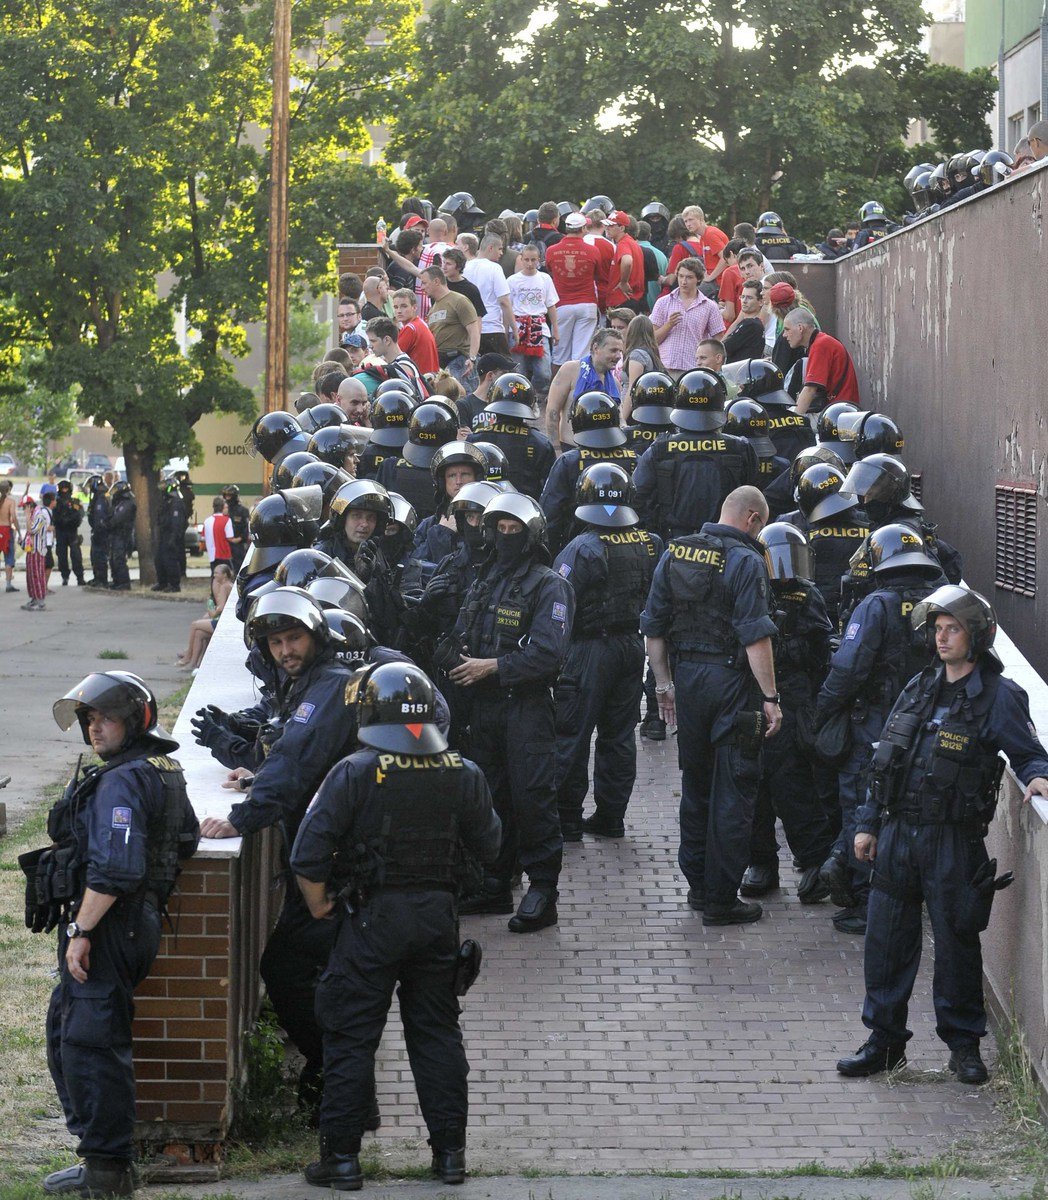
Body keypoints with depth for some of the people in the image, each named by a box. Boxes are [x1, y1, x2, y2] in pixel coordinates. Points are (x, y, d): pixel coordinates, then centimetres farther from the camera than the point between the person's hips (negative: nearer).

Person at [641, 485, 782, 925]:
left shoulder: (675, 553, 6)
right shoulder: (746, 561, -13)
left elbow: (653, 626, 9)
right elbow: (755, 636, -18)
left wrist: (663, 683, 17)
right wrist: (770, 698, -15)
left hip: (686, 677, 6)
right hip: (731, 681, -6)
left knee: (695, 785, 18)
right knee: (733, 792, 1)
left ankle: (697, 885, 27)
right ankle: (721, 900, 4)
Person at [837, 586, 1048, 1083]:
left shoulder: (999, 696, -6)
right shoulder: (920, 688, 11)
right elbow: (885, 758, 15)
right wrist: (868, 822, 13)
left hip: (954, 842, -5)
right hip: (898, 833, 5)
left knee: (956, 940, 3)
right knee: (886, 936, 7)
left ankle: (963, 1042, 17)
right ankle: (884, 1038, 18)